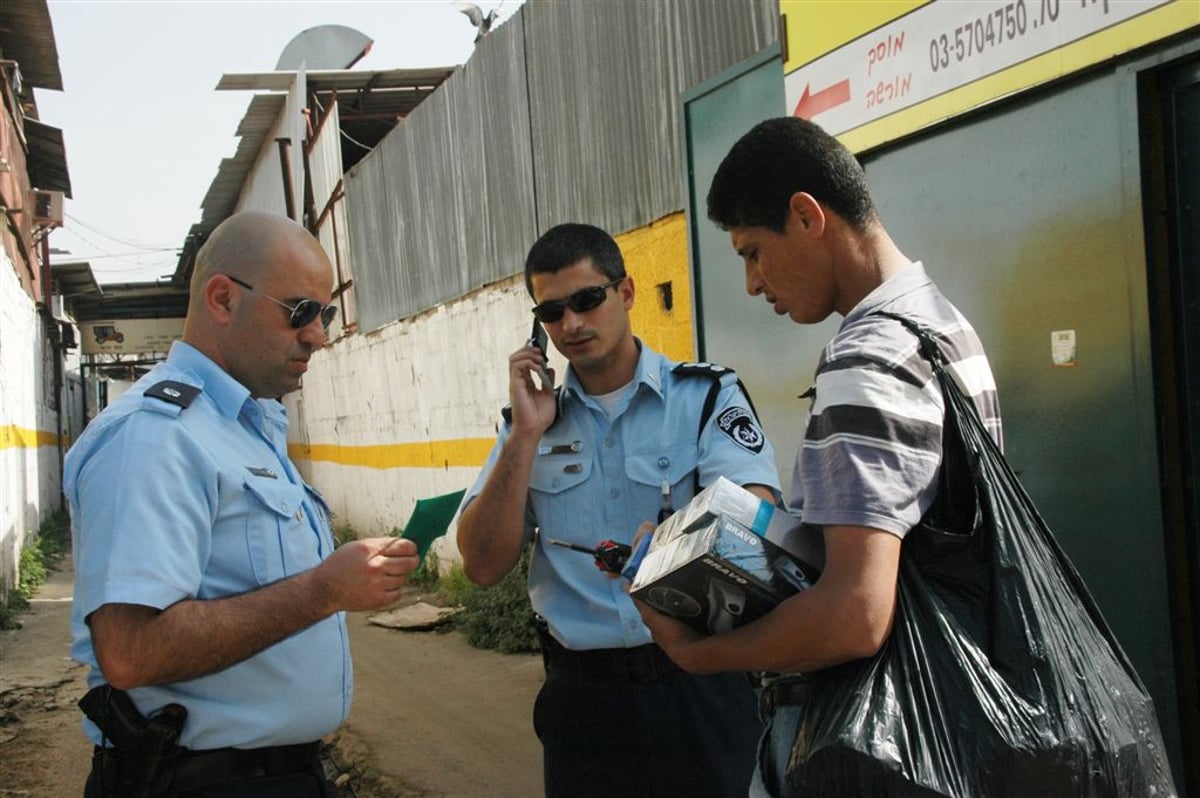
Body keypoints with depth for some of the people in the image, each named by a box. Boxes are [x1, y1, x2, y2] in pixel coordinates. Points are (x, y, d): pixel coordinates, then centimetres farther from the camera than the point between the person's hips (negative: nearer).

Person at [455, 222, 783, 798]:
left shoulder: (707, 395, -2)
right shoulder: (534, 417, 7)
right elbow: (483, 566, -1)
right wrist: (527, 434, -10)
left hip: (702, 686, -2)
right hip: (582, 693, 2)